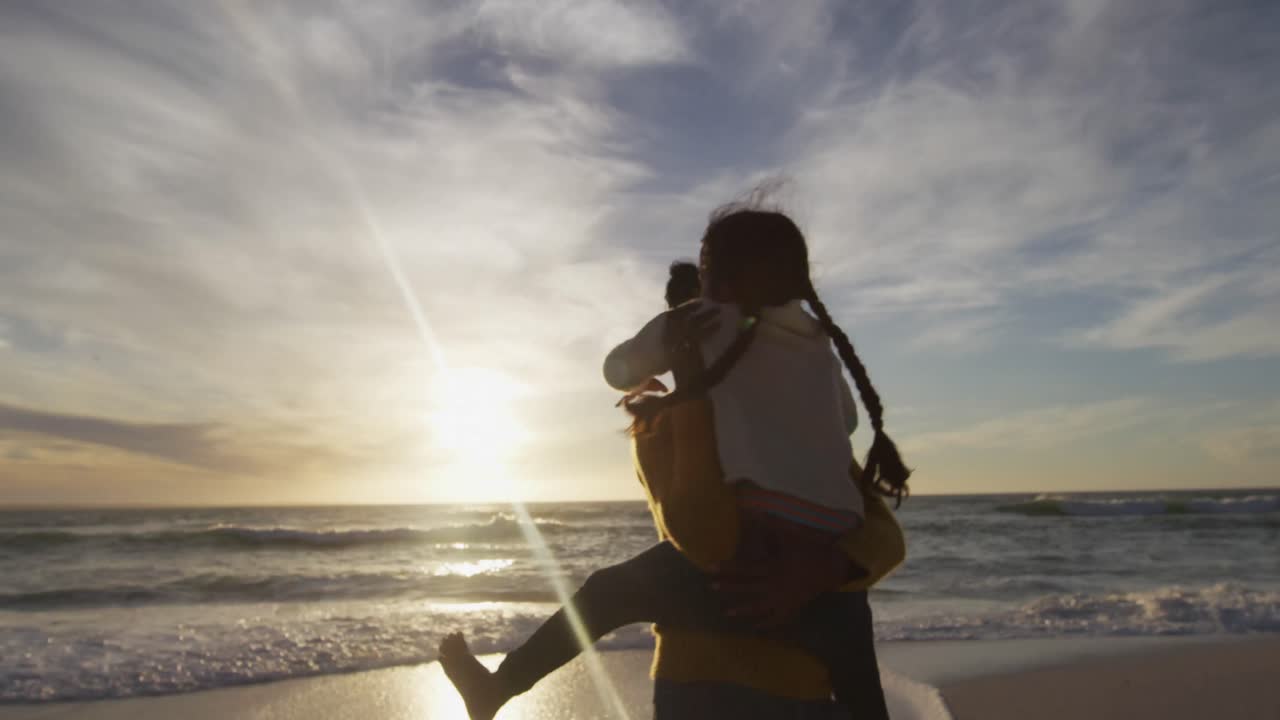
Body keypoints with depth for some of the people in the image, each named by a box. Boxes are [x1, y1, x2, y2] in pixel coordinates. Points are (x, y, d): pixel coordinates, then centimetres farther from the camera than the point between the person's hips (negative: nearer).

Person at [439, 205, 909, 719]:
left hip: (763, 550, -5)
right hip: (836, 561, 5)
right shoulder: (820, 340, 18)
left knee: (608, 592, 14)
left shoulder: (705, 321, 6)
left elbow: (617, 369, 17)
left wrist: (655, 401, 36)